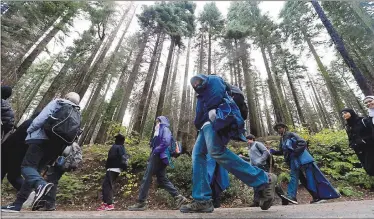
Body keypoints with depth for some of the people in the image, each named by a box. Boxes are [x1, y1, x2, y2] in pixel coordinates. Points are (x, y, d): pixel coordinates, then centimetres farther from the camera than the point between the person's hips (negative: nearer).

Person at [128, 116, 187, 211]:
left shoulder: (165, 128, 0)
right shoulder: (159, 131, 28)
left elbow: (166, 142, -18)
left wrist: (155, 151, -16)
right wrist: (152, 154, 10)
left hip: (159, 157, -10)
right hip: (158, 157, 10)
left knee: (147, 178, -6)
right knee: (162, 180, 5)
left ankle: (141, 202, 0)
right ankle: (178, 197, 4)